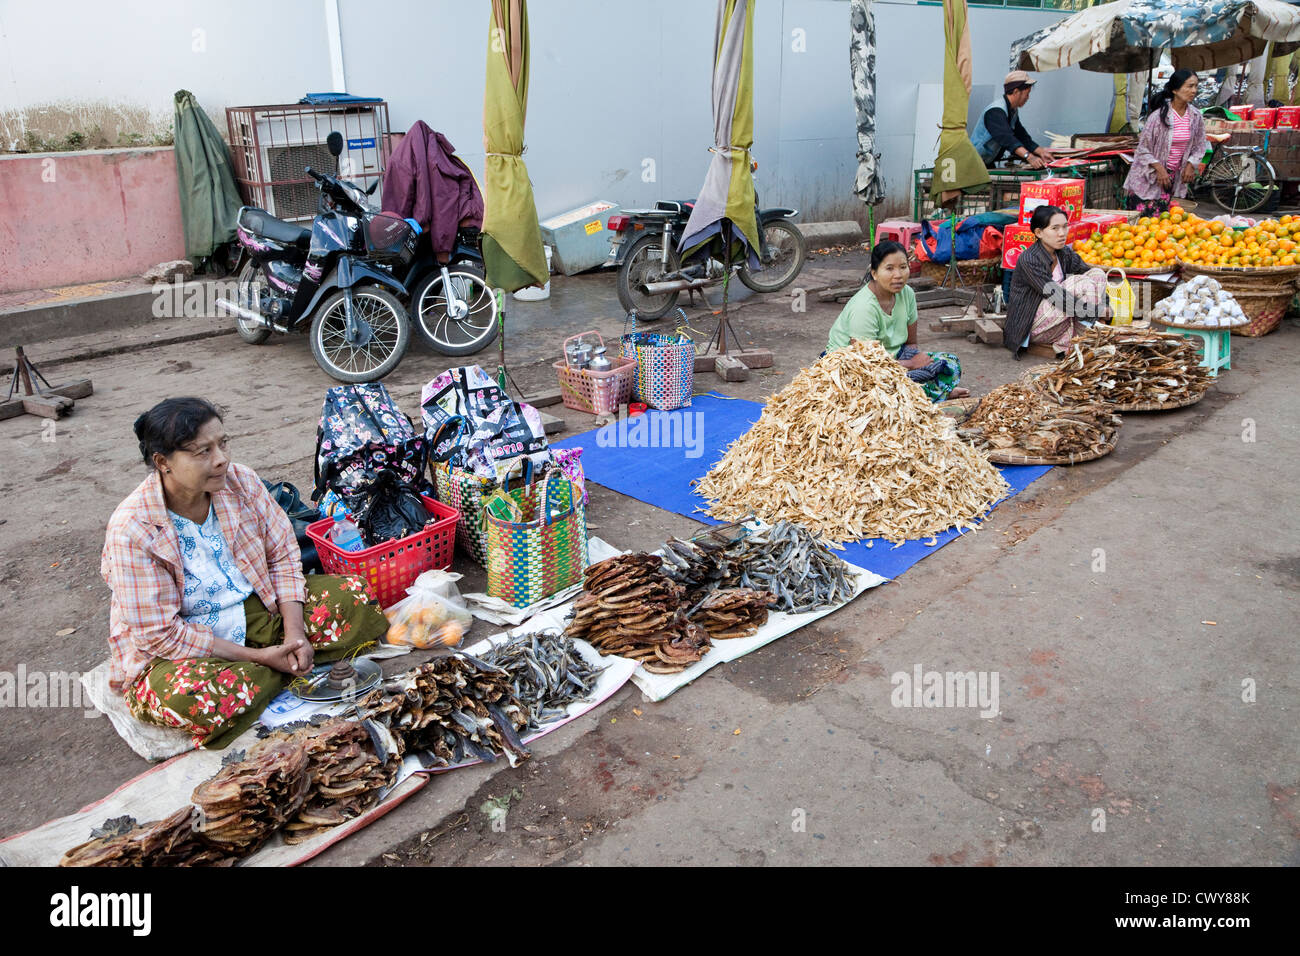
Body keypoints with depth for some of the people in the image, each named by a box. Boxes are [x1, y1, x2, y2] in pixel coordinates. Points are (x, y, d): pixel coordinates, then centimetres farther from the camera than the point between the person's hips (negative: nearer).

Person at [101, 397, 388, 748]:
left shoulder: (240, 481, -10)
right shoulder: (132, 530, -24)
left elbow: (283, 554, -2)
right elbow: (160, 635, -21)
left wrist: (294, 632, -16)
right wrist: (257, 656, -23)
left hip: (255, 613, 4)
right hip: (173, 650, -4)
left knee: (353, 594, -11)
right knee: (188, 696, -38)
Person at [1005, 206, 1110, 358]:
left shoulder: (1065, 253, 3)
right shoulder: (1029, 260, -21)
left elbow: (1096, 278, 5)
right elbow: (1058, 298, -26)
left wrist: (1107, 306, -12)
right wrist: (1099, 311, -25)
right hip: (1030, 326, -8)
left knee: (1097, 273, -4)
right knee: (1081, 284, -21)